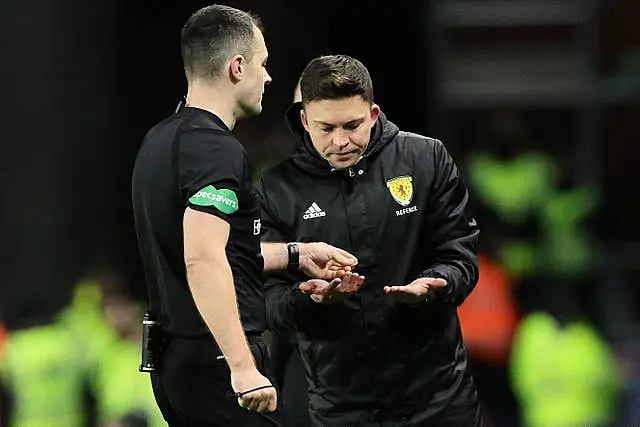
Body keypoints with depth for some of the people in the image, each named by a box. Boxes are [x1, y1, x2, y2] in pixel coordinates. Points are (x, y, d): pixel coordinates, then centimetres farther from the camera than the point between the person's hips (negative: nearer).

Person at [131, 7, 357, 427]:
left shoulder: (162, 139, 15)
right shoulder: (215, 148, -15)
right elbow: (202, 260, -27)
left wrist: (297, 255, 30)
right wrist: (243, 367, -29)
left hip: (172, 360, 10)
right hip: (218, 363, -10)